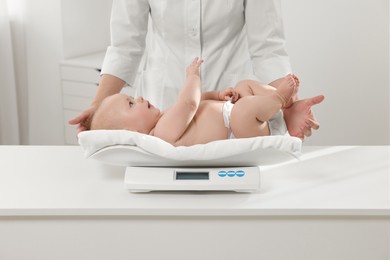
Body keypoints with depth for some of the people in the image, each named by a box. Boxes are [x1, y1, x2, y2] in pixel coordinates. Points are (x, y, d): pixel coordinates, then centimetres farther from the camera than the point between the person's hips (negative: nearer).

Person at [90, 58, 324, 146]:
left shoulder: (163, 122, 13)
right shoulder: (164, 132, -20)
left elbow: (191, 102, 24)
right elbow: (188, 103, -28)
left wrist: (215, 95, 5)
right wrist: (193, 76, -9)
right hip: (239, 137, -11)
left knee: (245, 85, 21)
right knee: (243, 108, -38)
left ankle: (286, 102, 1)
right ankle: (279, 98, -10)